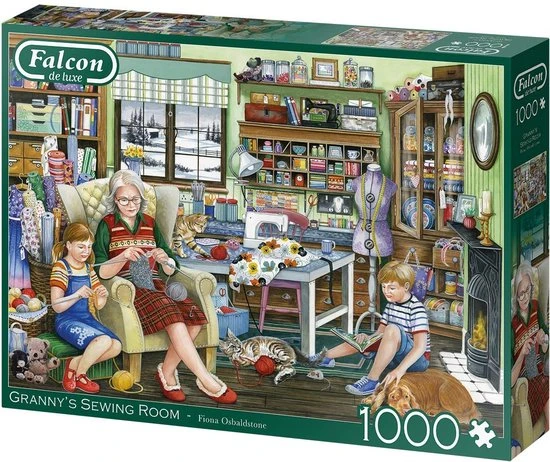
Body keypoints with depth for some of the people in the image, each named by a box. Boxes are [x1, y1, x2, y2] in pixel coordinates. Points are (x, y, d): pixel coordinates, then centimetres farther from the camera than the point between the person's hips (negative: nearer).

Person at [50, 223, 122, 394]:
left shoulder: (88, 268, 13)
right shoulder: (61, 267, -8)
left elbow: (98, 305, 15)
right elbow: (57, 306, -16)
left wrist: (102, 296, -9)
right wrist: (77, 295, -32)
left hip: (87, 318, 7)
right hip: (66, 321, -7)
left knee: (116, 346, -17)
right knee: (104, 340, -30)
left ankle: (75, 363, -2)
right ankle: (79, 375, -7)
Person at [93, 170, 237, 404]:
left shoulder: (150, 224, 20)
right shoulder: (107, 226, 7)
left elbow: (170, 270, 17)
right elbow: (100, 272, -4)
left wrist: (164, 259, -6)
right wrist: (123, 257, -22)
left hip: (154, 286, 5)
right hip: (127, 288, -5)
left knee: (193, 315, -27)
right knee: (172, 317, -33)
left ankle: (167, 373, -12)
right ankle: (207, 382, -33)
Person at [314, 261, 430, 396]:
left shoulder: (417, 309, -19)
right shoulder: (391, 305, 9)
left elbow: (420, 347, -28)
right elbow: (379, 333, 9)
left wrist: (400, 370, -39)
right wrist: (367, 339, -15)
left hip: (418, 361, -9)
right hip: (396, 357, 9)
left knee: (392, 329, -34)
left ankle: (372, 380, -32)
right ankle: (325, 356, 34)